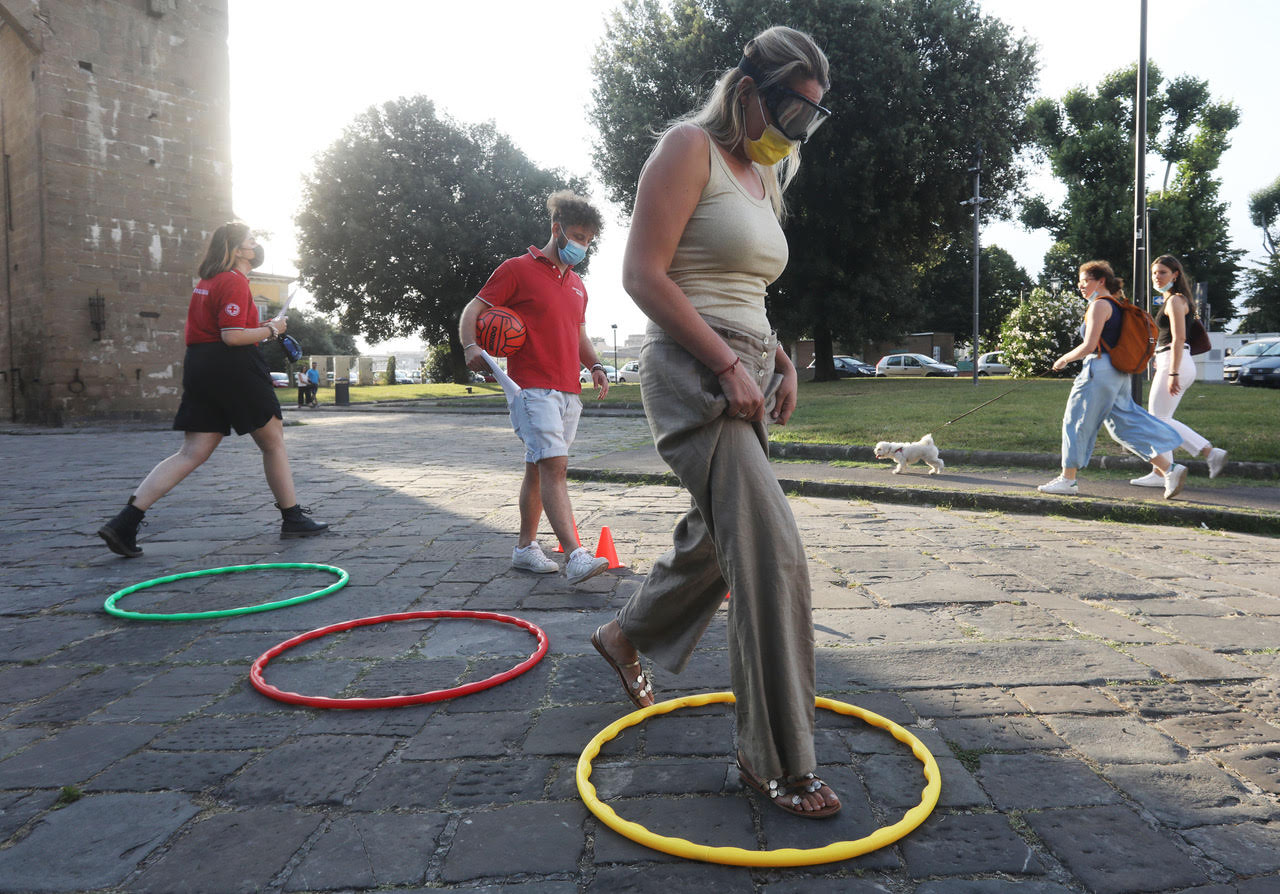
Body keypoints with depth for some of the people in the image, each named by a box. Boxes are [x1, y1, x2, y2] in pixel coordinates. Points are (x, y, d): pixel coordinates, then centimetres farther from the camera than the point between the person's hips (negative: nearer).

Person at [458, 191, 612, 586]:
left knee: (539, 469, 13)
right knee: (554, 466, -18)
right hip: (532, 387, -7)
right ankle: (575, 556, -24)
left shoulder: (577, 285, 22)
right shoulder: (518, 269, 0)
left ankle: (525, 547, 22)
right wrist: (471, 347, -23)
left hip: (568, 391, 8)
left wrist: (595, 366, 11)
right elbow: (474, 309, -4)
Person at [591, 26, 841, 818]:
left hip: (746, 370, 10)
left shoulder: (763, 177, 20)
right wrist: (727, 365, -19)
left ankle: (628, 635, 44)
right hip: (696, 373, -9)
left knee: (718, 535, 19)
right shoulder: (691, 148, -6)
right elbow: (644, 274, -15)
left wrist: (780, 360, 9)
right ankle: (778, 759, -2)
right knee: (773, 552, -14)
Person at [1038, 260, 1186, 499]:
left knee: (1077, 423, 1)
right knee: (1127, 424, 10)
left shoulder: (1099, 305, -12)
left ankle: (1067, 479, 7)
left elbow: (1089, 346, -18)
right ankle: (1169, 469, 4)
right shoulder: (1116, 306, 17)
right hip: (1119, 374, 9)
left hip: (1100, 370, -9)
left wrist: (1064, 359, -5)